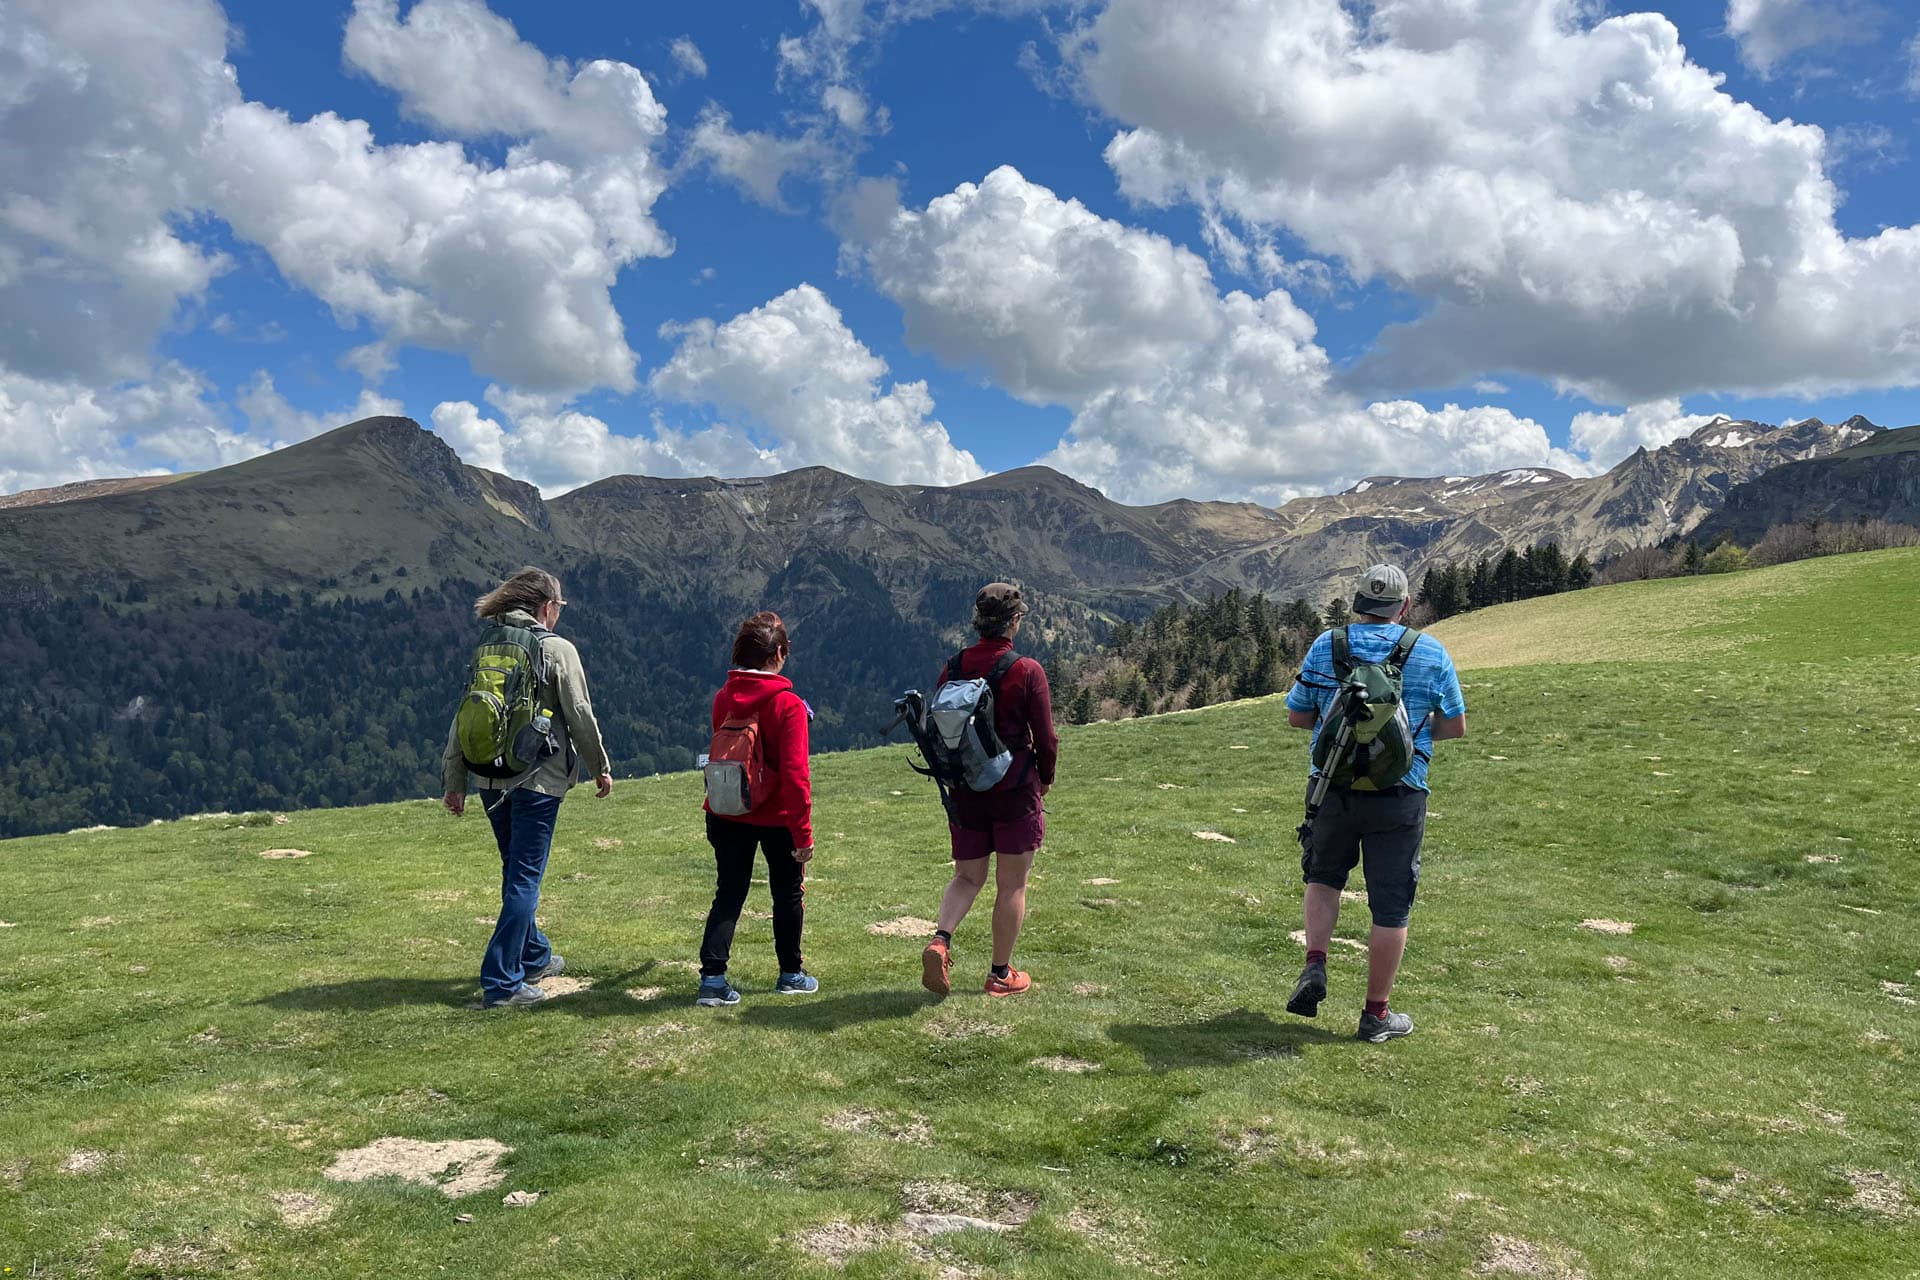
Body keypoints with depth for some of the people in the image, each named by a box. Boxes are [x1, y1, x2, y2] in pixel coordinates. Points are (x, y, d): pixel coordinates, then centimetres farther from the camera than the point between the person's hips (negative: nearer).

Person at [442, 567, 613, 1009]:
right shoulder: (558, 650, -8)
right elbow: (580, 715, -6)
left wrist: (455, 781, 12)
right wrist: (600, 767, 6)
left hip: (490, 779, 6)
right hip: (538, 779, -6)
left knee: (517, 872, 20)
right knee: (524, 878, 0)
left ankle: (534, 957, 36)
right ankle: (500, 982, -1)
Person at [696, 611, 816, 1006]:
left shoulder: (724, 698, -1)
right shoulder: (788, 704, -17)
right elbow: (794, 773, -21)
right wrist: (803, 832, -18)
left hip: (728, 814, 4)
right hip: (777, 816, -4)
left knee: (729, 893, 10)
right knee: (788, 892, 15)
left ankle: (712, 977, -2)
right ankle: (791, 974, 26)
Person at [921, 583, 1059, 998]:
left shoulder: (953, 667, 0)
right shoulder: (1027, 671, -12)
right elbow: (1045, 737, -9)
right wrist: (1045, 778, 10)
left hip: (964, 791, 4)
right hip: (1015, 790, -4)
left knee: (967, 876, 17)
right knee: (1012, 885, 8)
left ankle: (940, 940, -6)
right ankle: (1001, 974, 15)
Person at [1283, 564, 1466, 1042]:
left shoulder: (1325, 646, -1)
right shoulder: (1431, 652, -2)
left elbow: (1296, 716, 5)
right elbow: (1456, 726, 6)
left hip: (1334, 788, 1)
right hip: (1399, 796, -1)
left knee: (1324, 876, 25)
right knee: (1390, 908, 9)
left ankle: (1315, 964, 6)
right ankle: (1376, 1013, 17)